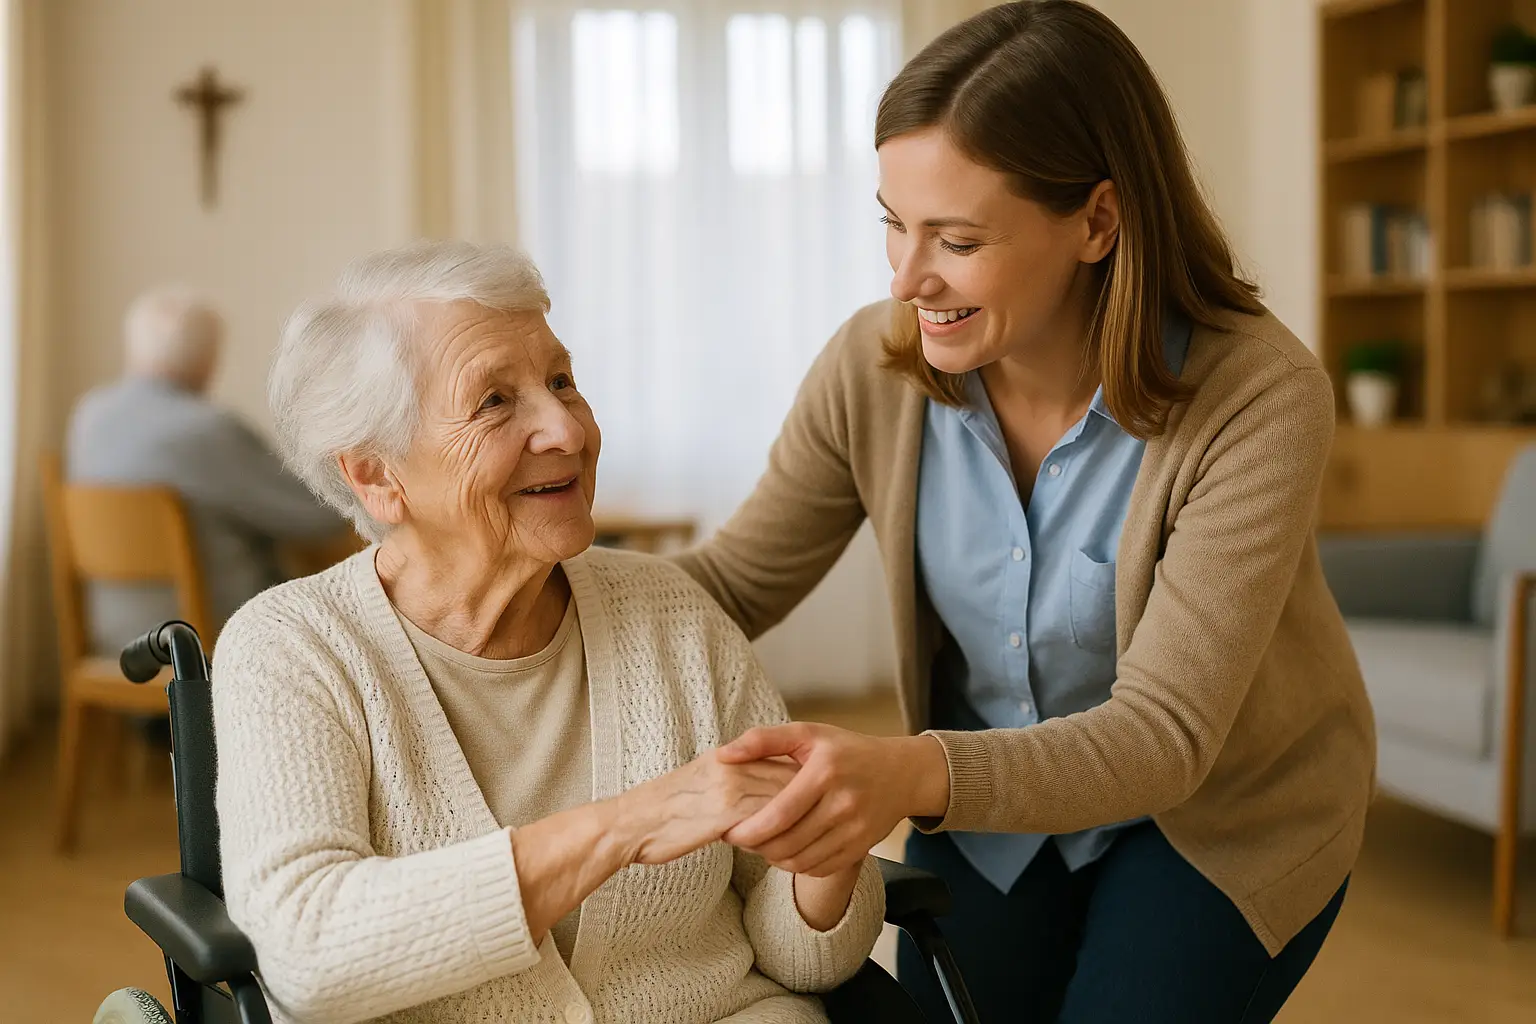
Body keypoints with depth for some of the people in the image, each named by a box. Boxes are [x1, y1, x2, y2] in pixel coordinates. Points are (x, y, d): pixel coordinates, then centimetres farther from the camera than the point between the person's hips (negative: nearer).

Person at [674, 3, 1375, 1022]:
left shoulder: (1258, 396, -31)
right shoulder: (875, 366, -20)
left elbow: (1163, 733, -34)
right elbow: (732, 583, -7)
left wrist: (915, 773, -51)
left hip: (1226, 812, -3)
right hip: (990, 803, 3)